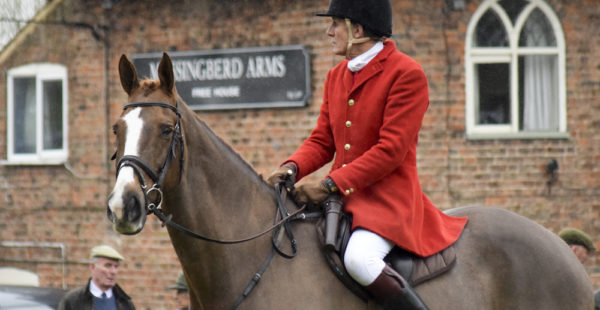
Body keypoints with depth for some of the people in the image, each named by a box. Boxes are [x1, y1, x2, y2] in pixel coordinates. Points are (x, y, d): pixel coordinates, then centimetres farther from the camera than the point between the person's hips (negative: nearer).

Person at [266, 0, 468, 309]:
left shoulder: (407, 73, -11)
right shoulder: (336, 76, 14)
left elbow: (391, 150, -17)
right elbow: (322, 140, 15)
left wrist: (330, 184, -21)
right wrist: (291, 168, -8)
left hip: (387, 194, -8)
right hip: (340, 195, 8)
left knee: (360, 259, -34)